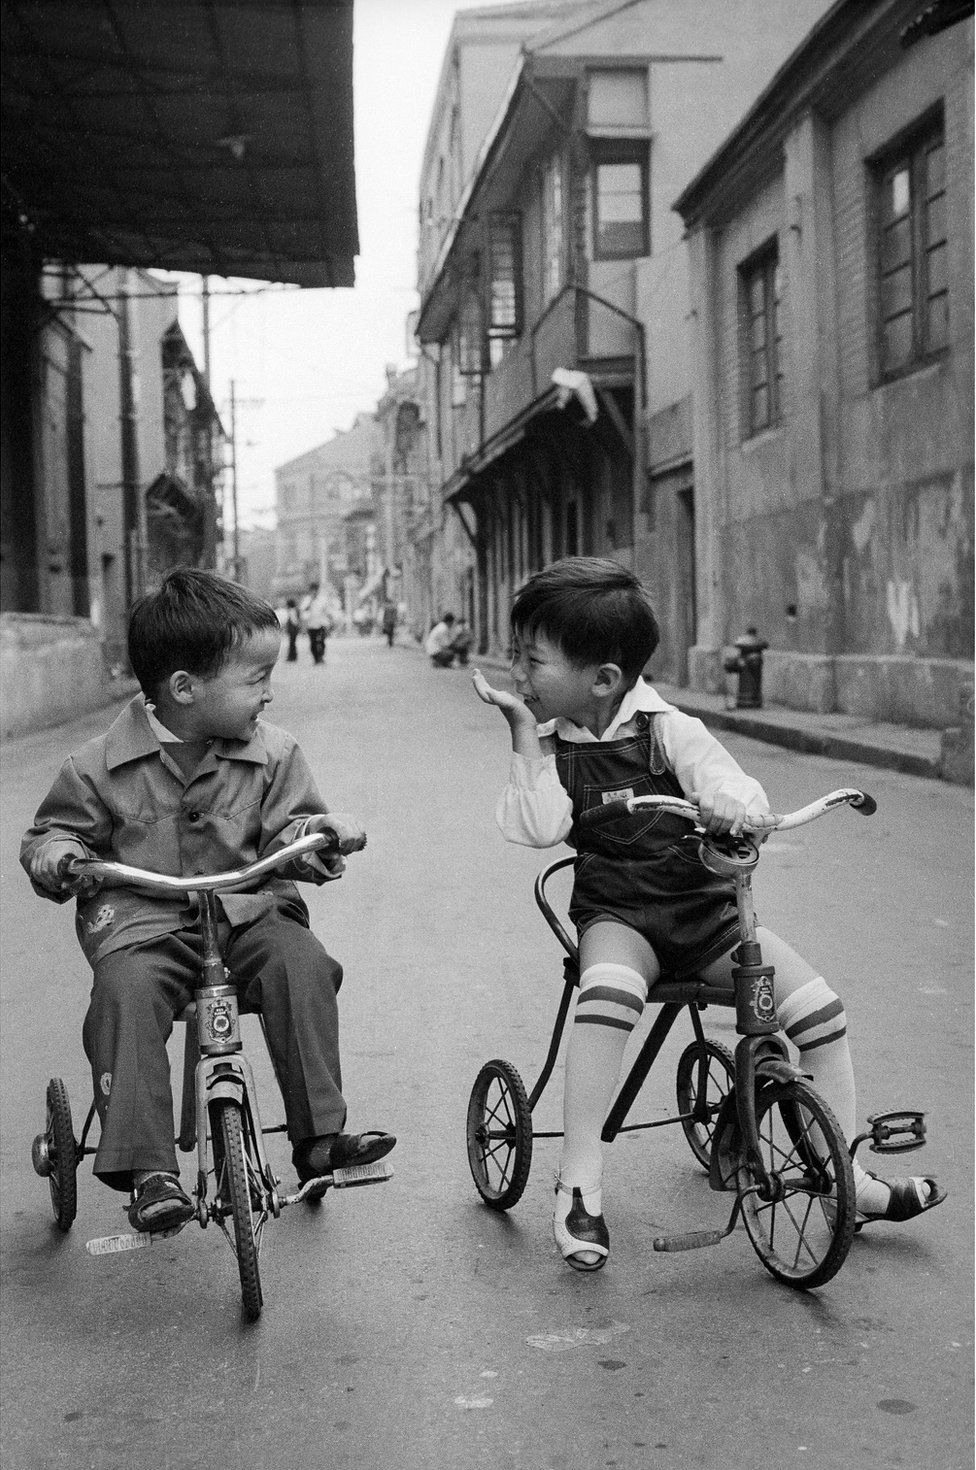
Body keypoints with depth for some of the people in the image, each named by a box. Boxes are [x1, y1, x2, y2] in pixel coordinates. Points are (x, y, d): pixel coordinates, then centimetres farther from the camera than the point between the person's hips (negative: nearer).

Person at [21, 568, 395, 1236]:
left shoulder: (274, 754, 2)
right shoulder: (101, 765, -3)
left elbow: (287, 832, 6)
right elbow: (57, 827, 10)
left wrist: (315, 833, -17)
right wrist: (56, 855, -13)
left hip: (249, 909, 2)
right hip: (142, 918, -1)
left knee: (302, 966, -27)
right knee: (126, 994, -31)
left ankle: (319, 1135, -20)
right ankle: (148, 1168, -28)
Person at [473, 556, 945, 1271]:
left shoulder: (665, 728, -7)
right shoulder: (549, 740, -1)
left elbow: (726, 778, -20)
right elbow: (538, 827, -17)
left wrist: (738, 804, -43)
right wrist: (525, 729, -19)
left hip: (706, 907, 1)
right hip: (617, 915, -1)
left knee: (819, 1003, -13)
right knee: (607, 992, -35)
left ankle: (847, 1177, 2)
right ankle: (580, 1184, -28)